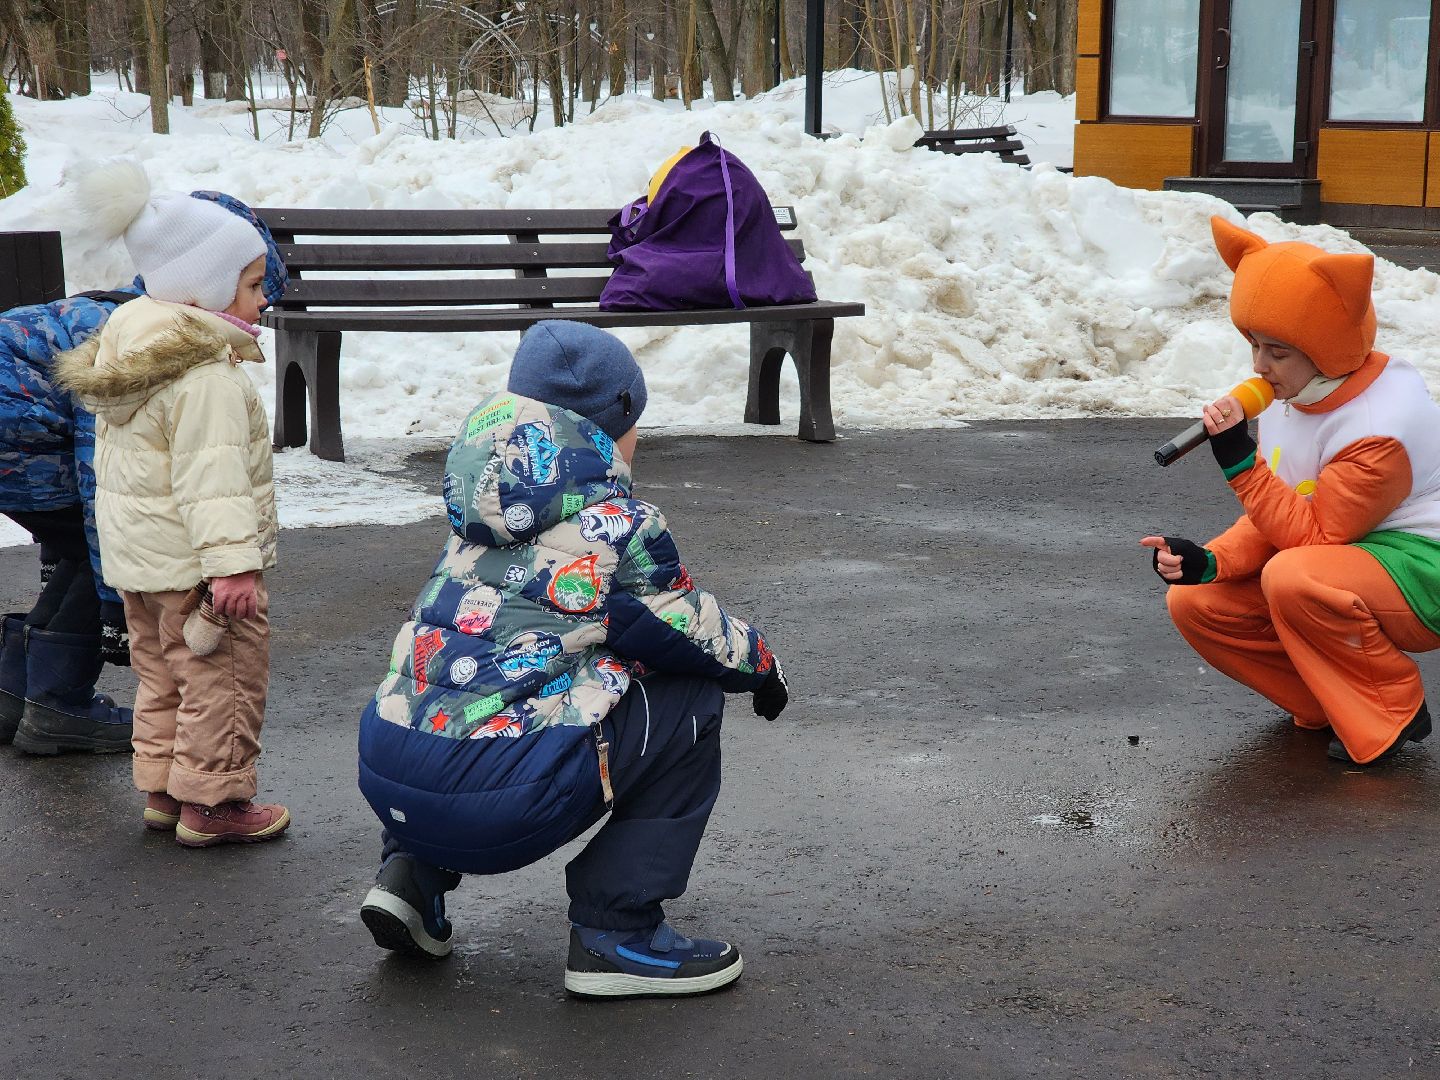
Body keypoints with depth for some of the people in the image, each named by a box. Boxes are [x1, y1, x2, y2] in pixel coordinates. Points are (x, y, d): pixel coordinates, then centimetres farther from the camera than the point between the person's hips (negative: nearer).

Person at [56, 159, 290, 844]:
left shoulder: (129, 346, 10)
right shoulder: (206, 375, -22)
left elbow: (113, 455, 18)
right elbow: (210, 477, -28)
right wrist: (232, 562, -29)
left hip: (136, 556, 10)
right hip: (191, 557, -10)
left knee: (163, 674, 20)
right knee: (221, 680, 2)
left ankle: (163, 788, 29)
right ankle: (213, 802, 9)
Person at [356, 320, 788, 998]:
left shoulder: (479, 526, 18)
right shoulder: (617, 525, -2)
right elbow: (694, 637, 7)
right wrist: (758, 661, 27)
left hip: (382, 777, 7)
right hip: (494, 803, -7)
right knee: (690, 700, 9)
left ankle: (413, 875, 20)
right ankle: (617, 935, 6)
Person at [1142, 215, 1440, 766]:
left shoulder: (1381, 428, -26)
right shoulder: (1290, 397, 0)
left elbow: (1314, 536, -26)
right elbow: (1270, 519, 4)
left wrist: (1239, 461, -32)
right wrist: (1209, 561, -16)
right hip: (1341, 559, 8)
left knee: (1293, 578, -38)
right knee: (1194, 602, -10)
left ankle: (1395, 713, -13)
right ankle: (1331, 705, 3)